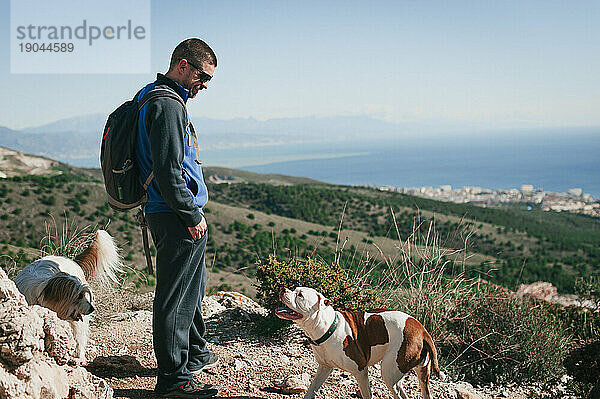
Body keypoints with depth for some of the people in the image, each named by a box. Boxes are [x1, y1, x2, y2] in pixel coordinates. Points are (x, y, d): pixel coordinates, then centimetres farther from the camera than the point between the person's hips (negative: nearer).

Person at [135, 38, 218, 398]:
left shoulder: (155, 98, 18)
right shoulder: (168, 105, -17)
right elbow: (168, 171, -23)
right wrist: (192, 216, -16)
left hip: (173, 216, 11)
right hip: (177, 218, -11)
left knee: (192, 288, 22)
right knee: (175, 296, -4)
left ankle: (196, 354, 38)